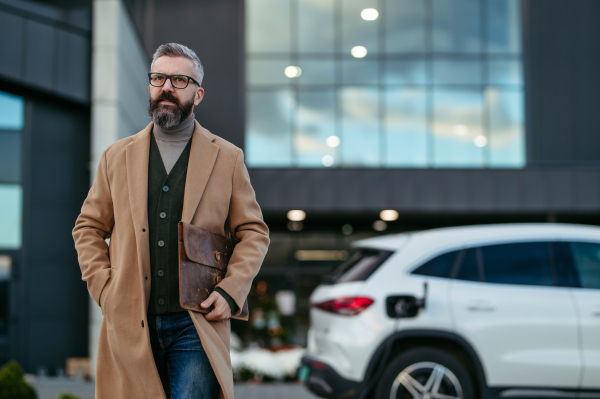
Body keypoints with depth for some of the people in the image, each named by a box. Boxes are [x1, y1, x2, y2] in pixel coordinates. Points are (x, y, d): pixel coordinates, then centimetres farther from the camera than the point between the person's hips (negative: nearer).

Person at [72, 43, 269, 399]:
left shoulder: (228, 158, 7)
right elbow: (88, 227, 15)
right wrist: (103, 287, 1)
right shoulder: (117, 156, 12)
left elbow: (254, 232, 8)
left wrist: (231, 292, -5)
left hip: (196, 326, -1)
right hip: (131, 326, 2)